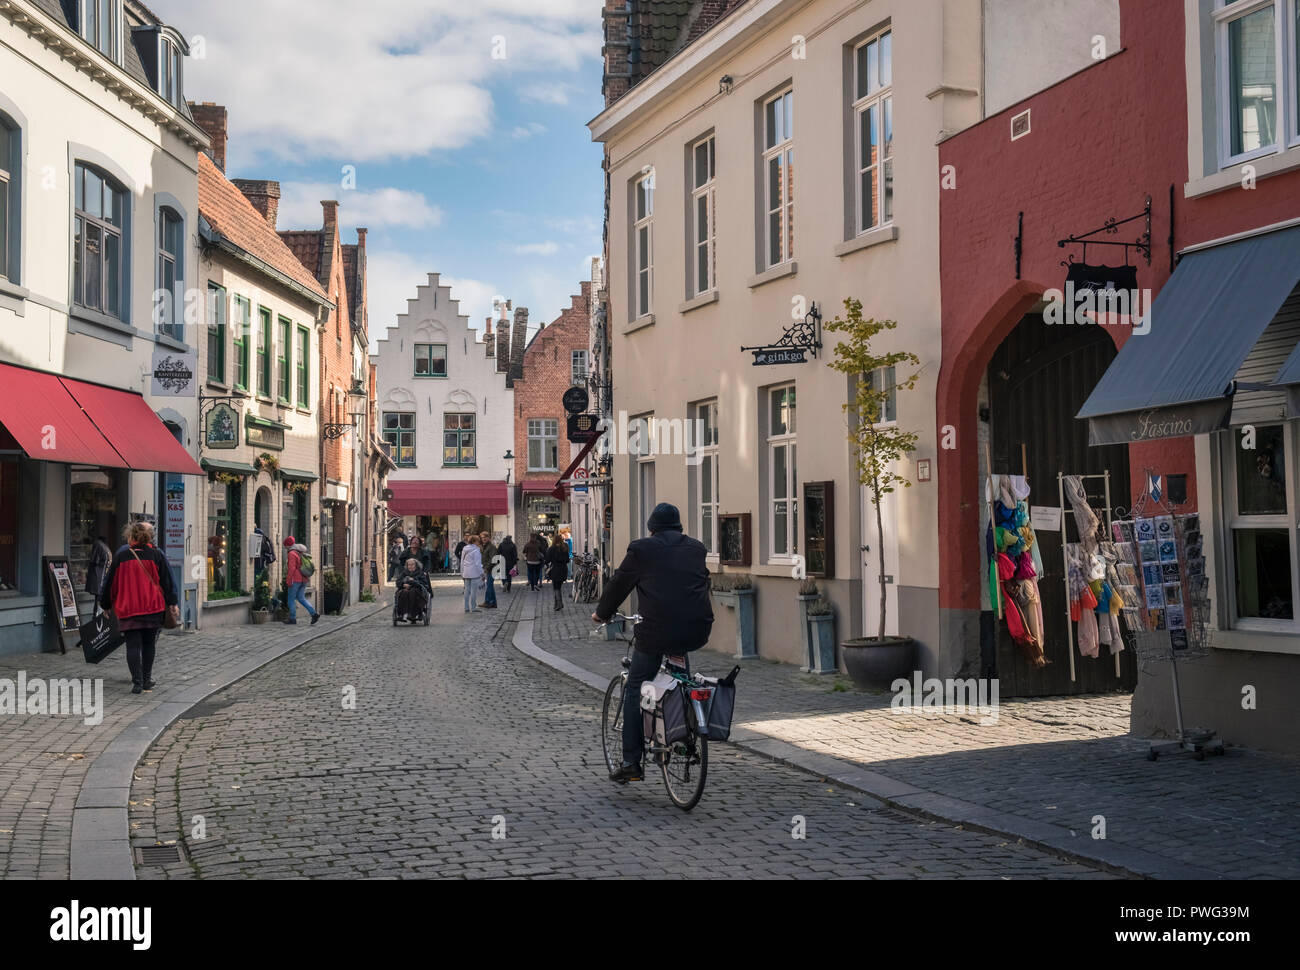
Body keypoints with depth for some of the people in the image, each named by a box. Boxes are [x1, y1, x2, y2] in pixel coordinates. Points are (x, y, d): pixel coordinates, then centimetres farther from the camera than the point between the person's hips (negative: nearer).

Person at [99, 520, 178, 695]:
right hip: (153, 608, 1)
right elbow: (167, 580, 2)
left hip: (128, 609, -1)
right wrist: (171, 602, 8)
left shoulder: (121, 556, 1)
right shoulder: (157, 555, 0)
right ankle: (147, 680, 16)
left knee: (133, 646, 0)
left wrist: (106, 604, 19)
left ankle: (137, 682, -8)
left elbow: (110, 582, 8)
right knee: (148, 644, 12)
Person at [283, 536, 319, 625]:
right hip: (303, 579, 8)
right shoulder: (301, 553, 15)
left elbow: (291, 568, -19)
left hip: (295, 580, -8)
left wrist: (289, 580, -16)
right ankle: (314, 613, 1)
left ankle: (292, 618, 6)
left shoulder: (292, 553, -12)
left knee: (291, 599, 3)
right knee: (300, 597, 13)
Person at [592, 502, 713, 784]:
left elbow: (619, 584, 10)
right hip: (697, 633, 4)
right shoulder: (697, 548, 15)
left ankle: (631, 763, 6)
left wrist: (601, 612, 27)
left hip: (657, 631, -4)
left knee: (634, 690, 10)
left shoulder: (641, 549, 3)